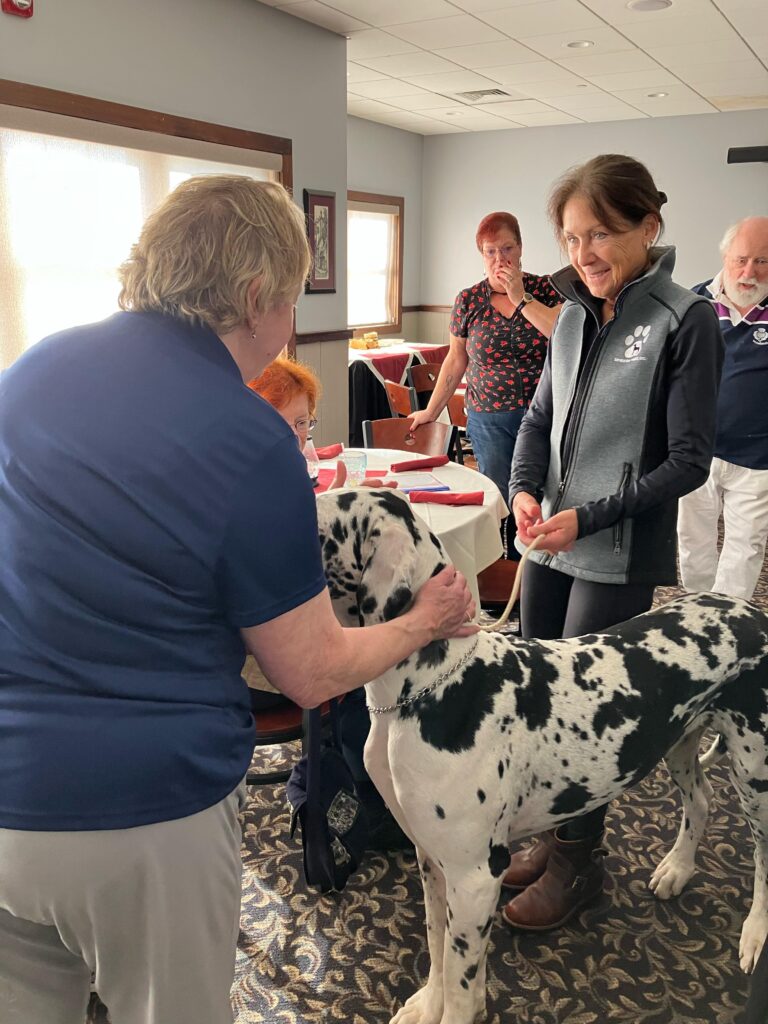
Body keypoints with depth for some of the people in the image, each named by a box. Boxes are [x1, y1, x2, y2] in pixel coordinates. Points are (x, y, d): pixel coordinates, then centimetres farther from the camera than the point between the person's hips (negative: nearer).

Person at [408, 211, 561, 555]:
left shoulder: (544, 289, 1)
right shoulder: (468, 301, 5)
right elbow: (455, 362, 13)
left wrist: (520, 296, -13)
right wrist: (431, 411, 14)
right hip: (489, 419, 1)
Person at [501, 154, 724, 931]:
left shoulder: (684, 321, -10)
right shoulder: (574, 315, 8)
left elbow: (688, 459, -11)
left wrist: (588, 516, -17)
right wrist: (524, 489, -4)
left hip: (620, 557, -6)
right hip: (550, 544, 6)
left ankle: (579, 861, 26)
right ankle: (554, 833, 34)